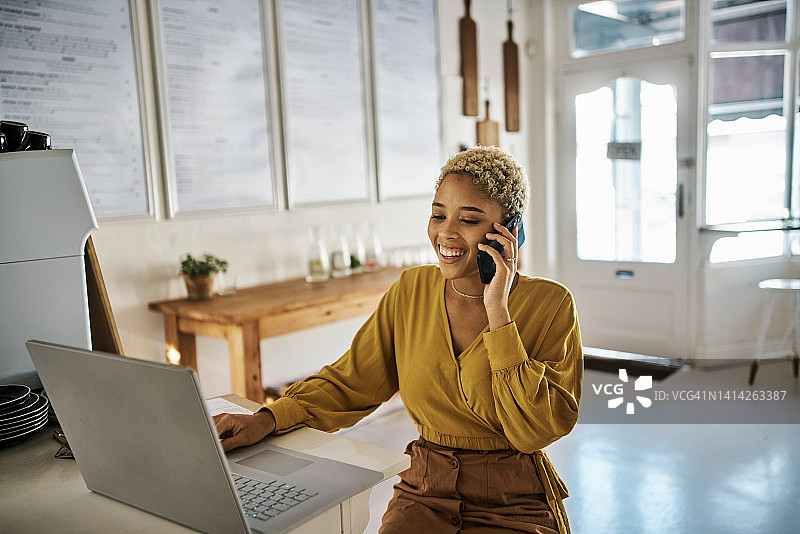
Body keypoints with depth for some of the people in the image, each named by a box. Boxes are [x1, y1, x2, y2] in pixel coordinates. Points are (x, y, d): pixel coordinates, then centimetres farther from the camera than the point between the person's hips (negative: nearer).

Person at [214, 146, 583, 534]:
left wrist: (499, 313, -20)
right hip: (425, 495, 2)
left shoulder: (550, 305, -8)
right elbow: (349, 382, 7)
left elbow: (535, 431, -16)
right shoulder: (411, 290, 1)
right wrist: (268, 420, -8)